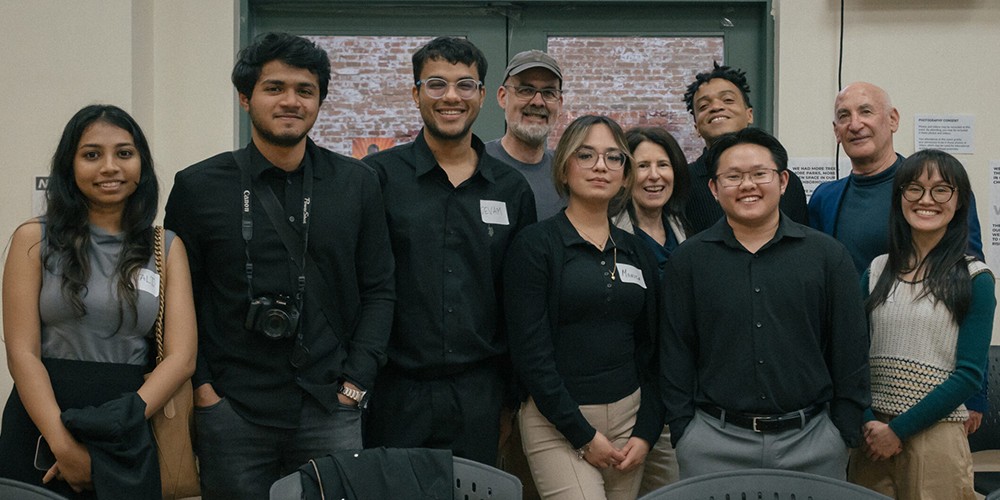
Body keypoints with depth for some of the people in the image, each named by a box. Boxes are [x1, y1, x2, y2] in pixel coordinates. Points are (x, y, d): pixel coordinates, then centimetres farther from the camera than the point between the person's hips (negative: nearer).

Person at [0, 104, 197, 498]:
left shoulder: (167, 248, 6)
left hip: (130, 445, 1)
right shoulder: (34, 240, 1)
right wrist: (64, 446, -18)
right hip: (42, 429, -1)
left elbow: (181, 357, -3)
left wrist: (110, 433, -15)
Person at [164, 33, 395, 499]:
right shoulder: (198, 186, 2)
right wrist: (200, 387, -3)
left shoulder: (357, 184, 6)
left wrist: (356, 382, 0)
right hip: (230, 412, -1)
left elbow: (378, 291, 8)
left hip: (331, 410, 1)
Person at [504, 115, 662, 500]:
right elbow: (530, 351, -11)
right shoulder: (535, 245, -5)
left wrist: (646, 432, 1)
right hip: (557, 422, -5)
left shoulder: (637, 253, 11)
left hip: (628, 416, 5)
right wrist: (583, 435, -12)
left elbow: (649, 351, 13)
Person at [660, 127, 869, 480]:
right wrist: (682, 432, -1)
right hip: (713, 442, 0)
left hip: (813, 440, 1)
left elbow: (851, 350, 4)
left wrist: (845, 434, 1)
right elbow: (675, 354, 4)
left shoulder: (828, 255, 3)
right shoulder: (688, 260, 4)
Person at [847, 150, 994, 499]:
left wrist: (899, 430, -11)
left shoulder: (974, 279, -4)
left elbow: (969, 374, -8)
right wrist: (867, 423, -9)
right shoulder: (877, 271, 6)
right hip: (871, 433, 3)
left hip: (934, 434, -3)